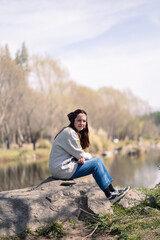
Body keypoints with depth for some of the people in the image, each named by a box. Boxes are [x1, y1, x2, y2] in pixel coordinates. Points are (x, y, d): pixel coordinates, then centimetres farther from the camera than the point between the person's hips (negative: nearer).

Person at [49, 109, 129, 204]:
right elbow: (79, 154, -14)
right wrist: (89, 156, 7)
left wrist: (82, 158, -10)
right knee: (96, 163, -12)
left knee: (98, 160, 3)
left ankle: (112, 190, 4)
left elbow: (76, 153, 13)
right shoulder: (69, 133, -17)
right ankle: (109, 195, -5)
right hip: (62, 170, -10)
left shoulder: (77, 133, 15)